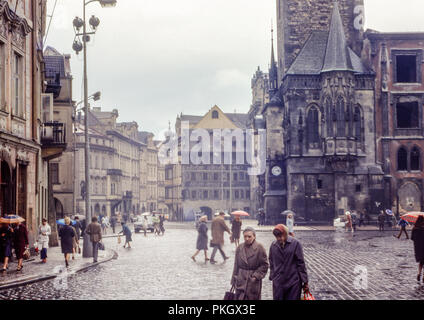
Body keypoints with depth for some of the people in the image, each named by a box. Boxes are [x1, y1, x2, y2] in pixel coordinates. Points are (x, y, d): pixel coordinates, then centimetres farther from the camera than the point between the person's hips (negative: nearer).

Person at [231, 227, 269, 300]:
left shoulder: (259, 248, -8)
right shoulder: (239, 248, 5)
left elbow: (264, 265, -5)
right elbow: (236, 266, 11)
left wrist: (256, 276, -14)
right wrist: (234, 280, 10)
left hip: (253, 281, -3)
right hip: (241, 282, 3)